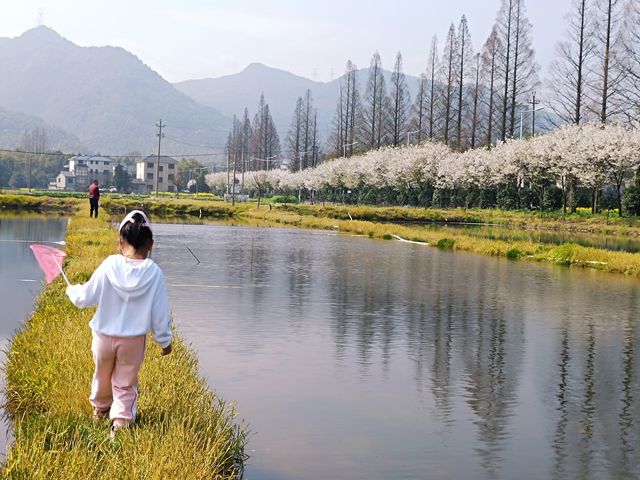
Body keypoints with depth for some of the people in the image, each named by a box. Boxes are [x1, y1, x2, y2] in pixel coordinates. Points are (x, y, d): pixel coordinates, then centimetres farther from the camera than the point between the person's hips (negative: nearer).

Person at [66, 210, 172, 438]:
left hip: (104, 336, 2)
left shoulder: (109, 266, -17)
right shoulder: (154, 273, -16)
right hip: (134, 340, -1)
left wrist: (72, 290, 12)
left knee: (102, 375, 26)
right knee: (126, 384, 14)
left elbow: (85, 298, -10)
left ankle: (100, 408, 50)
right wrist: (165, 340, 4)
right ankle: (121, 421, 5)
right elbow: (160, 312, -9)